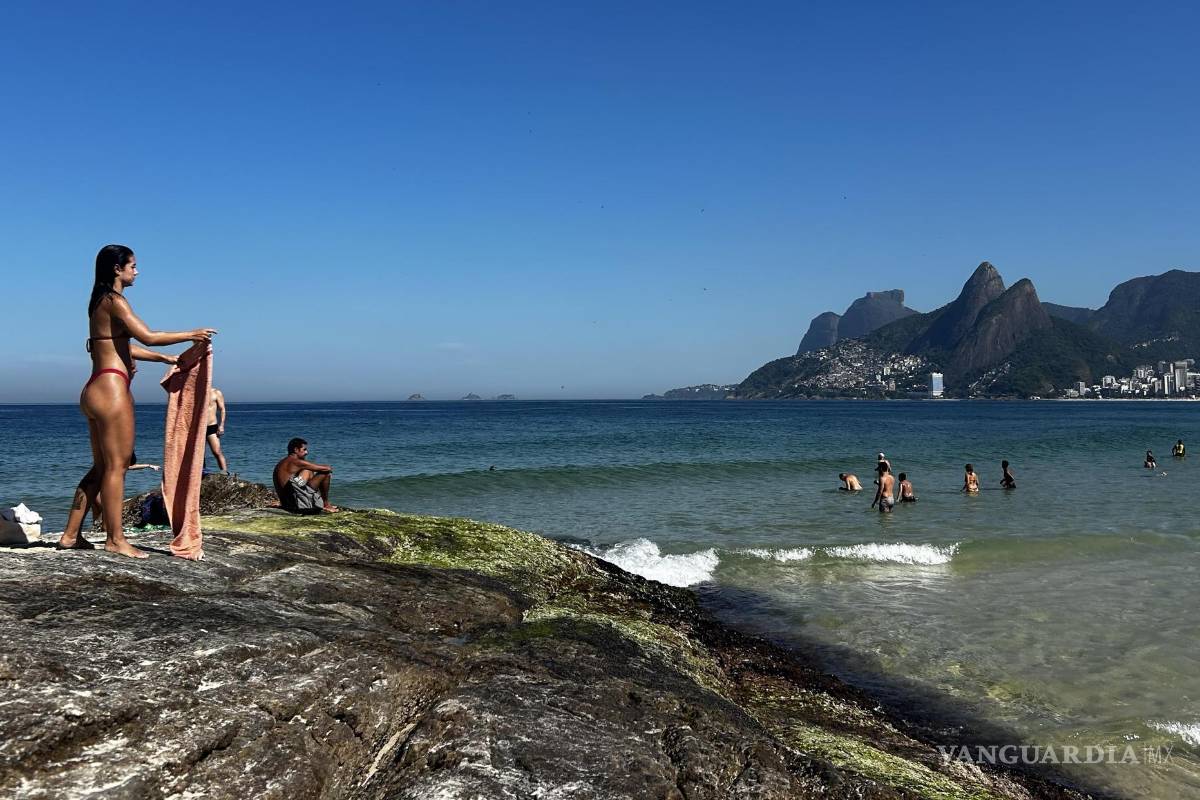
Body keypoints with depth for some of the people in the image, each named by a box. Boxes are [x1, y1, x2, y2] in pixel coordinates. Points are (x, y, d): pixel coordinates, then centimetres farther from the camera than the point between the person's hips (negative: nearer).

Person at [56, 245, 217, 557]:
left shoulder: (102, 303, 20)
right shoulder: (114, 300, -9)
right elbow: (148, 336, -18)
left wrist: (167, 359, 25)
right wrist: (191, 335, -8)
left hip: (95, 391, 10)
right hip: (112, 390, -10)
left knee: (101, 466, 14)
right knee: (116, 465, -4)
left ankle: (70, 535, 18)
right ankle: (115, 539, 1)